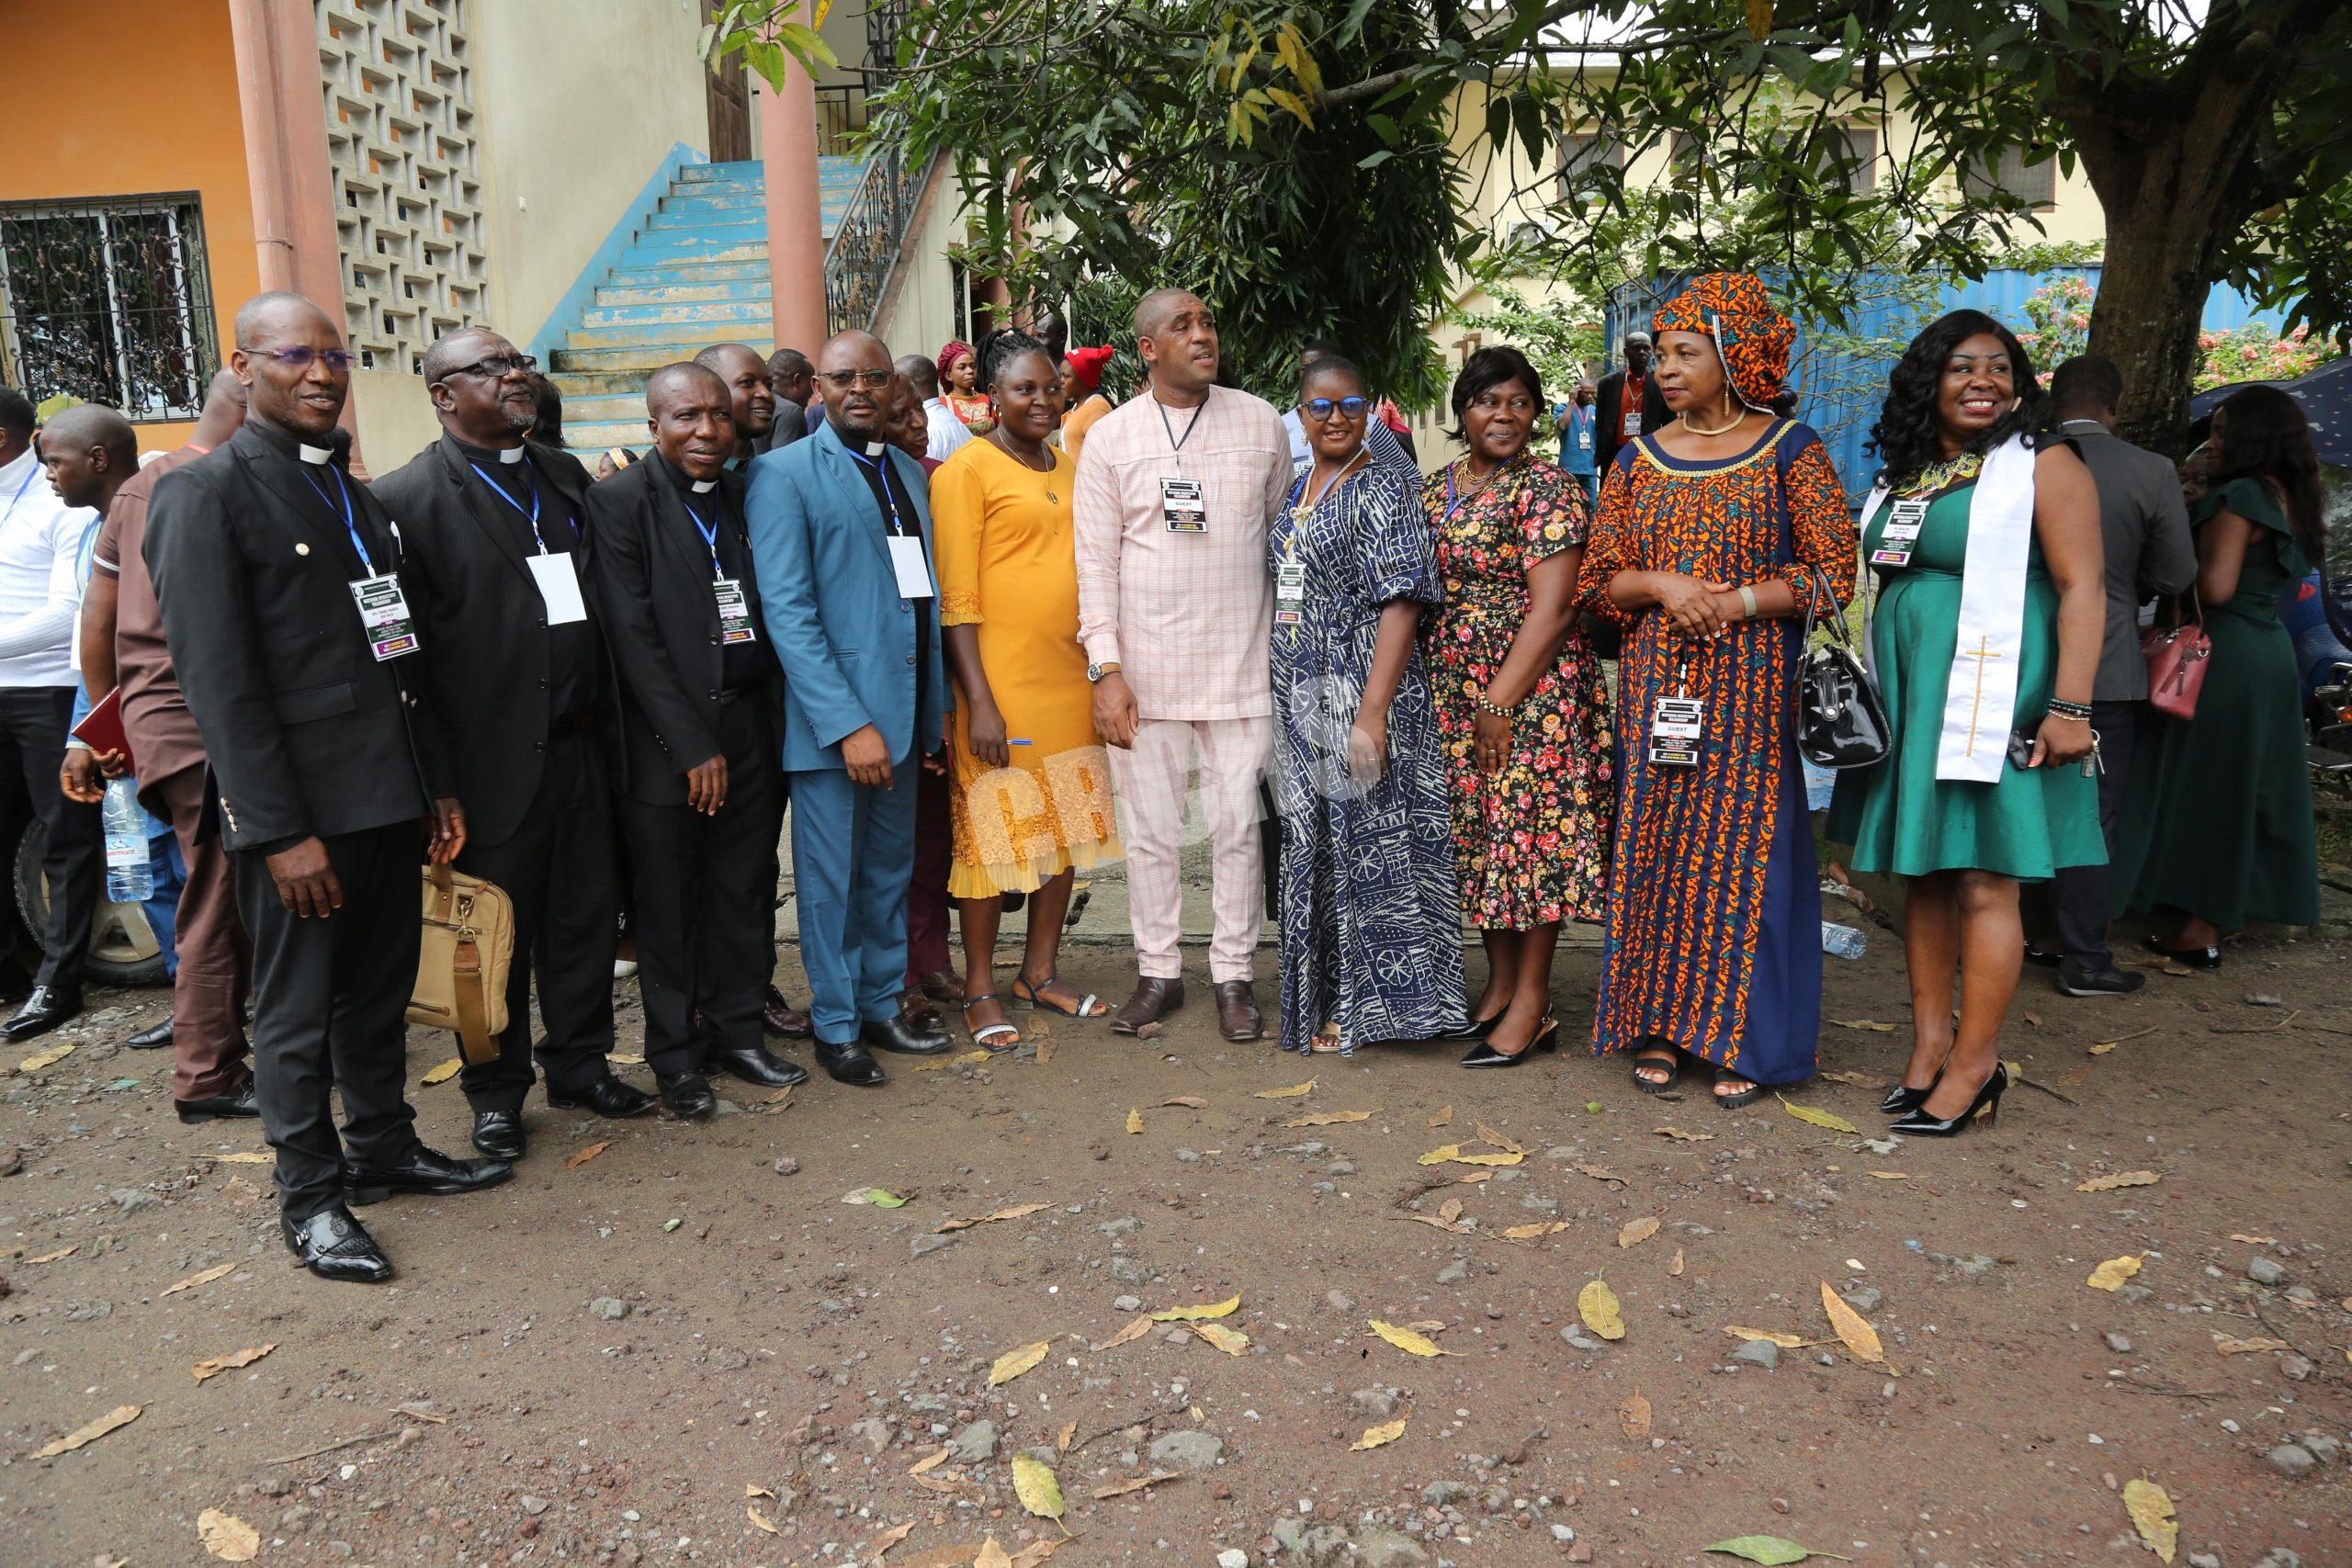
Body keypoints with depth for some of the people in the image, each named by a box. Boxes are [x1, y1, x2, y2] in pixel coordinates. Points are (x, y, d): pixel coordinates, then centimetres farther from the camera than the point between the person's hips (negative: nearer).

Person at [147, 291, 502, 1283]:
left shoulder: (355, 494, 15)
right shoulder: (205, 493, -9)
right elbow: (218, 677, -15)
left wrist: (435, 785, 13)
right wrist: (279, 832, -19)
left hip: (387, 795, 7)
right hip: (298, 805, -7)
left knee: (380, 989, 17)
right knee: (297, 1008, 6)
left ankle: (383, 1147, 33)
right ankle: (311, 1195, 20)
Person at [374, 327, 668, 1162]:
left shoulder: (564, 474, 12)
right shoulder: (409, 497, -8)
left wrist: (608, 719, 11)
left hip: (580, 745, 6)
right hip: (492, 757, -5)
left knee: (587, 914, 14)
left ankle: (580, 1062, 31)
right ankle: (496, 1090, 24)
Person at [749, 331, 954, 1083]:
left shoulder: (910, 472, 13)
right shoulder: (784, 473, -6)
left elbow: (926, 591, 14)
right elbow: (786, 609, -13)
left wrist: (934, 711, 8)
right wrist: (848, 723, -19)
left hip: (902, 709, 6)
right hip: (832, 715, -6)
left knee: (891, 871, 16)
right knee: (832, 878, 5)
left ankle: (882, 1006, 30)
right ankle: (836, 1026, 21)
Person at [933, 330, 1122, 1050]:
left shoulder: (1068, 468, 14)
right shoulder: (966, 469, -7)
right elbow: (955, 597, -12)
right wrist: (979, 701, -17)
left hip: (1069, 677, 7)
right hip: (1001, 683, -7)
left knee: (1065, 827, 12)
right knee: (992, 831, 0)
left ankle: (1041, 971, 27)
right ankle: (980, 989, 14)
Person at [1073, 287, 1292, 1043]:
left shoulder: (1260, 422, 6)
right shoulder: (1110, 436, 2)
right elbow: (1095, 561, 0)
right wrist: (1107, 671, -7)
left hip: (1240, 662, 1)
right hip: (1144, 668, 0)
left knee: (1238, 825, 4)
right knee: (1148, 829, 7)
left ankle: (1234, 975, 18)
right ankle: (1158, 972, 21)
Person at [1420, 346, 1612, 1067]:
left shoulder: (1546, 488, -8)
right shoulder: (1435, 489, 12)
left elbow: (1552, 606, -15)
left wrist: (1503, 701, -18)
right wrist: (1427, 693, 8)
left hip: (1532, 689, -7)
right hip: (1453, 690, 7)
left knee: (1528, 828, -4)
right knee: (1475, 831, 10)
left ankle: (1533, 1001, 6)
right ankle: (1499, 983, 23)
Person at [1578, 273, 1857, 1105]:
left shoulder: (1789, 450, 1)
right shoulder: (1637, 460, 11)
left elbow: (1833, 573, -3)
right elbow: (1598, 580, 10)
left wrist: (1736, 602, -14)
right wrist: (1662, 586, -10)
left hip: (1753, 687, -3)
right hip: (1655, 684, 3)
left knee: (1745, 847, -2)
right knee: (1653, 845, 3)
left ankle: (1743, 1041, 8)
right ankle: (1659, 1027, 15)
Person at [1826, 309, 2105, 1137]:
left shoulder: (2043, 466, -3)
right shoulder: (1903, 479, 16)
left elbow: (2082, 589, -10)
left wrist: (2071, 705, -18)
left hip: (1993, 701, -7)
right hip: (1909, 699, 7)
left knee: (1982, 880, -5)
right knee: (1920, 873, 10)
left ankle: (1975, 1064, 3)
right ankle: (1930, 1039, 20)